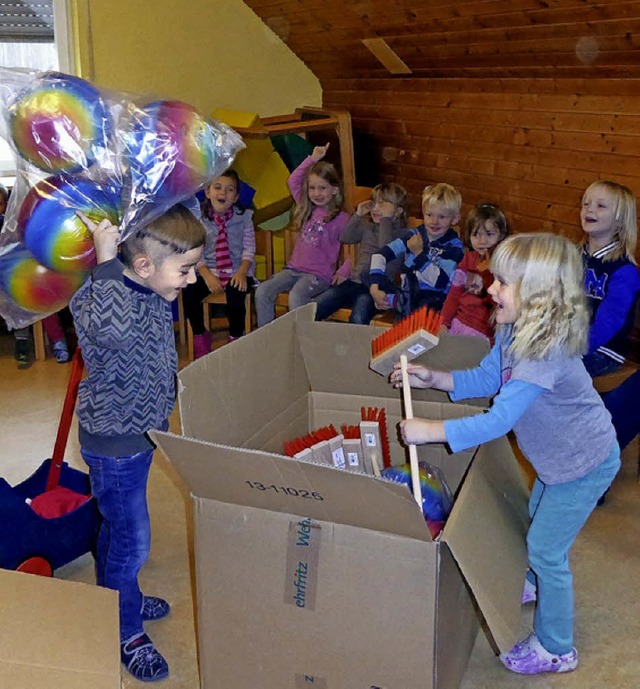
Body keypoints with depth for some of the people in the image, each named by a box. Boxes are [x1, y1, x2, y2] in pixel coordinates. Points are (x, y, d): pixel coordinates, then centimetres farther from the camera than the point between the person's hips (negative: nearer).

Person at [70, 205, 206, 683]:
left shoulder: (156, 294, -4)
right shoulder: (96, 298, -30)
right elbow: (114, 329, -54)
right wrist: (106, 258, -48)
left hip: (141, 432, 9)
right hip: (113, 441, -9)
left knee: (118, 527, 28)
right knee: (132, 540, 5)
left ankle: (114, 598, 50)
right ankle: (126, 632, 27)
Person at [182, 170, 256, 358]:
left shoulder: (244, 217, 0)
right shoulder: (199, 218, -2)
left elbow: (249, 248, -1)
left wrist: (242, 272, -18)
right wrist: (207, 275, -19)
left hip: (237, 272, -1)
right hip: (209, 271, 1)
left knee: (235, 293, -33)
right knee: (188, 292, -25)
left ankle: (236, 338, -5)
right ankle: (200, 336, 1)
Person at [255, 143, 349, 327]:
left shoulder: (341, 218, -3)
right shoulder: (307, 210, 13)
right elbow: (293, 181, 20)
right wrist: (312, 159, 17)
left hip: (319, 274, -6)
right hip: (294, 268, 6)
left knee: (296, 295, -35)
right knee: (262, 291, -17)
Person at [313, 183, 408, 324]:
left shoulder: (400, 232, 0)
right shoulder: (367, 226, 19)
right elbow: (344, 238, 13)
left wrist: (386, 219, -13)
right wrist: (358, 215, 6)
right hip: (354, 281, 6)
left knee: (358, 319, -35)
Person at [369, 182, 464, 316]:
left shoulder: (454, 246, -3)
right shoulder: (414, 235, 4)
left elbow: (440, 281, -15)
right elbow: (380, 254, -5)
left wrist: (419, 253, -15)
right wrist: (375, 287, -18)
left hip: (432, 299, -4)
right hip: (406, 293, 4)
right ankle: (397, 302, -17)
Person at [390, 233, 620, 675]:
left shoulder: (545, 352, -37)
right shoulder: (514, 332, -8)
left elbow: (499, 420, -39)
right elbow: (486, 378, 5)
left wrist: (429, 431, -37)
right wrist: (434, 379, -8)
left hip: (585, 464, -9)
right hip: (559, 455, 9)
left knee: (546, 549, 3)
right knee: (537, 521, 29)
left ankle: (556, 650, 23)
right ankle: (536, 584, 59)